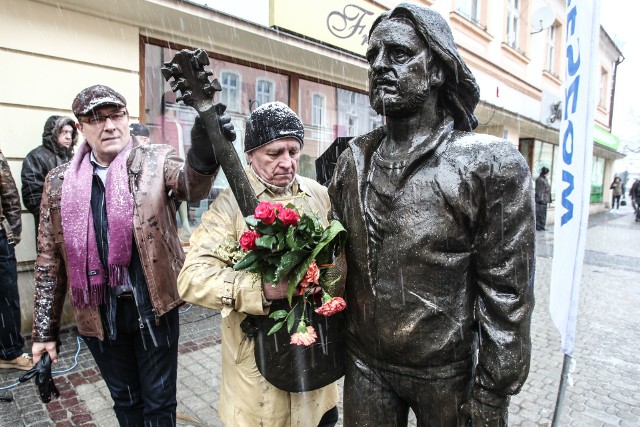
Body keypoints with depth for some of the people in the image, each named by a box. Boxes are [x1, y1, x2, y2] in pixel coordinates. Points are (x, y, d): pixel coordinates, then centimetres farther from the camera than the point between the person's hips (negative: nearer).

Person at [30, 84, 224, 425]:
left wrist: (204, 150, -50)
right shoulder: (60, 182, 2)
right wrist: (44, 331, 7)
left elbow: (193, 183, -28)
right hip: (98, 314, 3)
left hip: (153, 306, -2)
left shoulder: (156, 161, -5)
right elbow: (49, 260, 6)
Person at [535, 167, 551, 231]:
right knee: (539, 213, -4)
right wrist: (540, 199, -20)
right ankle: (538, 226, 2)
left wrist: (549, 198, 20)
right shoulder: (539, 179, -16)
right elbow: (539, 190, -18)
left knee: (543, 213, 14)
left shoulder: (545, 179, 14)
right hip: (540, 200, -10)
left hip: (545, 200, 10)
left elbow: (547, 189, 20)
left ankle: (542, 225, 21)